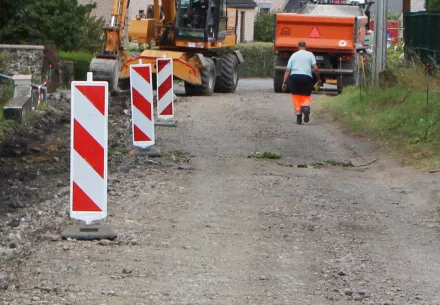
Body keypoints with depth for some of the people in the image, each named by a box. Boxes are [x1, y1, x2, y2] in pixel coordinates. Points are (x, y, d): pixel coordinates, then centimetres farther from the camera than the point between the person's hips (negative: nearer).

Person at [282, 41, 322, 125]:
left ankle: (298, 115, 3)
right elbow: (315, 68, -1)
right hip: (307, 76, -1)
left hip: (294, 76, 1)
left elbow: (287, 70, 8)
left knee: (296, 96, 10)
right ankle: (306, 107, -24)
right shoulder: (310, 55, 10)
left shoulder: (294, 55, 15)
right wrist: (319, 79, 10)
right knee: (307, 96, 8)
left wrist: (284, 82, 7)